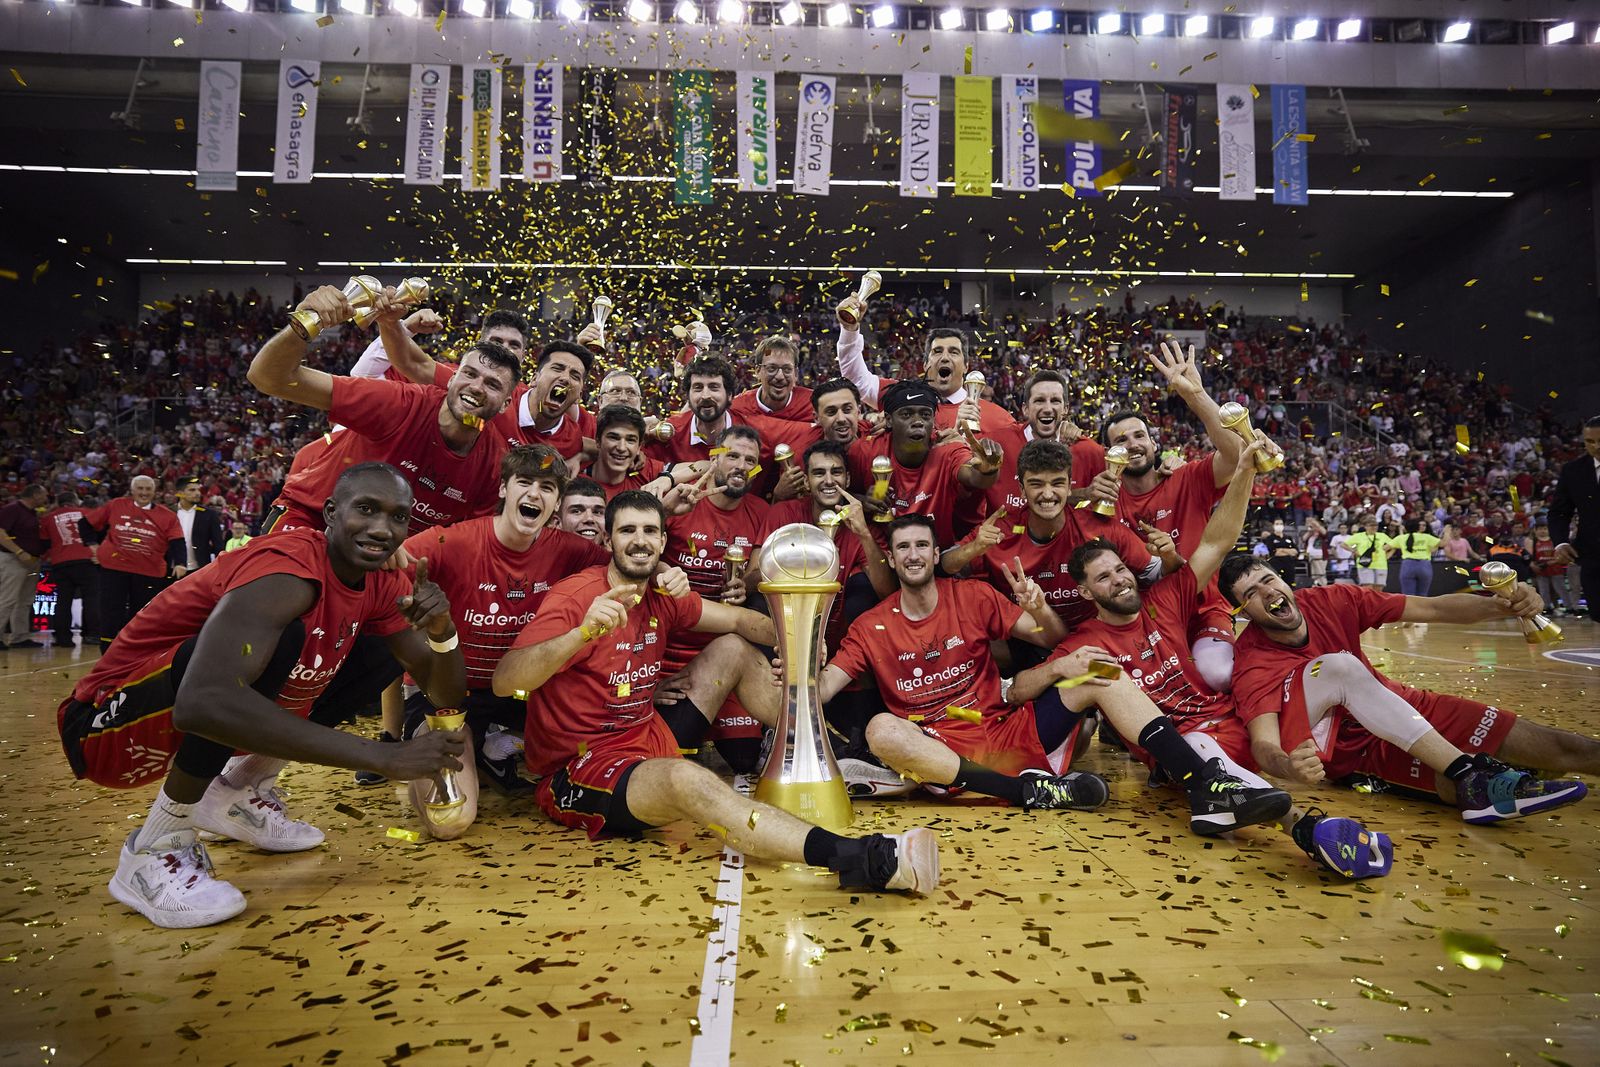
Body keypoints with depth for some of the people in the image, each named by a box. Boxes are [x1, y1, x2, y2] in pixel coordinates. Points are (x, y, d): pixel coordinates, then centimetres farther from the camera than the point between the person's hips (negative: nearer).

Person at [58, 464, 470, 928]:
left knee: (384, 654, 4)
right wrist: (384, 757, -42)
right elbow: (203, 703, -43)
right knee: (281, 639, -33)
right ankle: (155, 849, -14)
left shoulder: (384, 586, -3)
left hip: (213, 729, 8)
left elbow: (447, 694, 0)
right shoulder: (287, 568, -28)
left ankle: (239, 792, 11)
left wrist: (442, 630, -24)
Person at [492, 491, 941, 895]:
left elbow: (740, 620, 10)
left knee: (734, 649, 10)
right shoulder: (577, 596, -17)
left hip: (649, 738, 8)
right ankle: (858, 860, -50)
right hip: (578, 772, -8)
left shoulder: (663, 597, 4)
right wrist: (584, 632, -46)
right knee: (685, 778, -40)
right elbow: (504, 681, -29)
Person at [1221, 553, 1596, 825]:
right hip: (1331, 746, -5)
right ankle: (1471, 776, -35)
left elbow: (1433, 609, -9)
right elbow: (1264, 745, -36)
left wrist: (1501, 606, -28)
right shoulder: (1253, 665, -24)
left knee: (1552, 746, -10)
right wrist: (1290, 768, -61)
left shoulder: (1331, 602, -11)